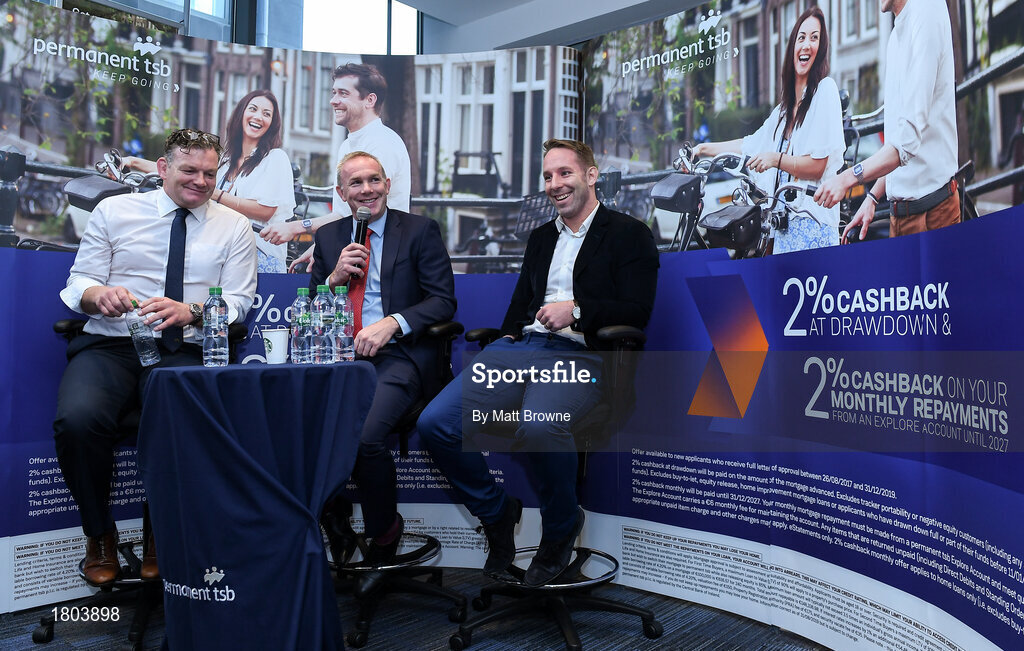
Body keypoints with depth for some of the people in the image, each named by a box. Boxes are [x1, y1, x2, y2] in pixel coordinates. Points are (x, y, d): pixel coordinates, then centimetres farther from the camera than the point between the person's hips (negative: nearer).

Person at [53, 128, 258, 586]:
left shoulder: (233, 227, 11)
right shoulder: (113, 210, 12)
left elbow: (239, 300, 3)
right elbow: (79, 282, 9)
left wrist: (190, 311, -17)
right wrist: (100, 294, -16)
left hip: (183, 351, -1)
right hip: (109, 344, 1)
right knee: (77, 419, -29)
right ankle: (99, 534, 0)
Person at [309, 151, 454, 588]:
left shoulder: (420, 231, 6)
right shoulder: (328, 237, 19)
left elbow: (443, 302, -1)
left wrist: (393, 322, -16)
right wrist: (335, 278, -2)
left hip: (397, 356, -4)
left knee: (365, 437, -29)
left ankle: (384, 536, 1)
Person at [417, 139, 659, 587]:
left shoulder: (630, 235, 8)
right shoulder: (540, 237, 28)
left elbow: (637, 311, -3)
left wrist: (576, 311, -16)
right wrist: (507, 338, 7)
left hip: (581, 354, -6)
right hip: (522, 348, 6)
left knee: (538, 426, -38)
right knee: (434, 423, -15)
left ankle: (561, 528, -6)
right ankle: (497, 514, 9)